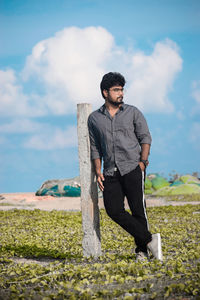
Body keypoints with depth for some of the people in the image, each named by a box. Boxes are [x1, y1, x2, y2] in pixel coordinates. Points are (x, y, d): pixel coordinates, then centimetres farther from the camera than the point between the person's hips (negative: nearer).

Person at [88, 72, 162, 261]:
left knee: (138, 209, -7)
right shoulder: (94, 118, 13)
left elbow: (145, 137, 7)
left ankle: (141, 250, 4)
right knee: (113, 210, -13)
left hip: (132, 168, -2)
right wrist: (98, 172, 5)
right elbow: (95, 148, 16)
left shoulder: (133, 112, 9)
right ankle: (150, 240, -9)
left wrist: (143, 161, -7)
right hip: (111, 173, 2)